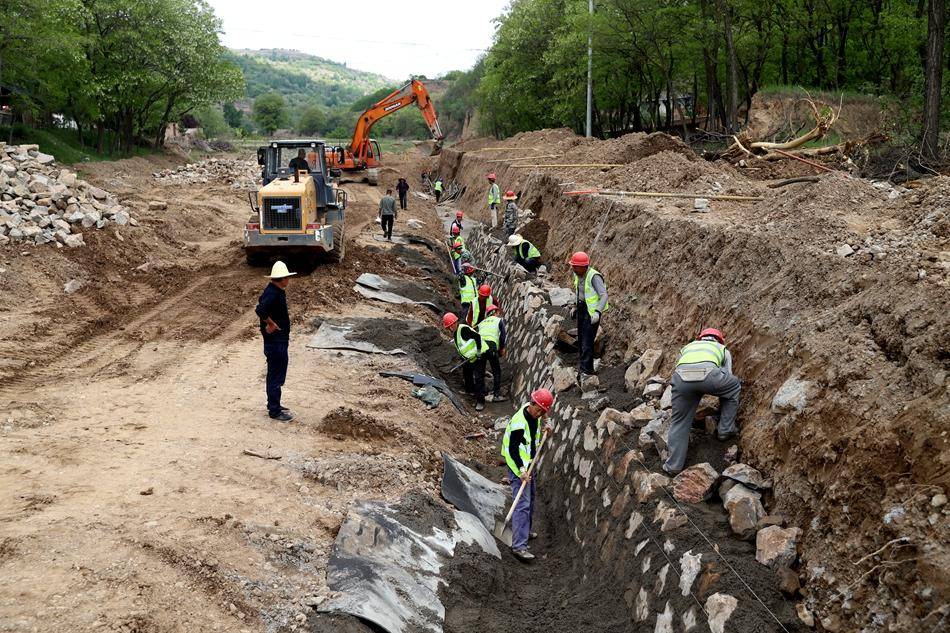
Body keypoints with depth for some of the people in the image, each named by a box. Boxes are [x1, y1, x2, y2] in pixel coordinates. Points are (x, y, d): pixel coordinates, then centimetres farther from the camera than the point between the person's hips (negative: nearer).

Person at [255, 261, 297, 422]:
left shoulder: (276, 291, 8)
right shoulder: (273, 294, -23)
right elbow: (260, 310, -38)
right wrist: (271, 324, -24)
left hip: (279, 342, 10)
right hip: (276, 343, -10)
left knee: (274, 375, 20)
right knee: (276, 378, 0)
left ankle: (273, 405, 32)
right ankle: (274, 411, 9)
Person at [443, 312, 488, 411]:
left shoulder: (463, 329, -24)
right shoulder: (455, 332, 6)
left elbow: (477, 337, -31)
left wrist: (479, 351, -30)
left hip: (479, 356, -11)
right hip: (469, 358, 11)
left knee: (478, 378, -15)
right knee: (466, 373, 27)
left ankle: (480, 401, -13)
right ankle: (470, 390, 52)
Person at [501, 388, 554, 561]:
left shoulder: (534, 414, -1)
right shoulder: (519, 423, -28)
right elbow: (513, 449, -27)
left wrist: (543, 428, 7)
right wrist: (521, 469, -37)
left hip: (529, 464, 10)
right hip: (518, 467, -10)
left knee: (530, 498, 24)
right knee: (522, 504, -15)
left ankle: (525, 530, 44)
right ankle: (519, 546, -17)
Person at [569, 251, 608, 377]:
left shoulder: (594, 276, -23)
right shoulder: (578, 275, 4)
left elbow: (604, 295, -27)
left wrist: (598, 312, -36)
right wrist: (575, 306, 22)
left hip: (592, 311, -9)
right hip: (582, 308, 9)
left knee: (587, 340, -11)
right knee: (581, 338, 17)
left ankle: (586, 370, -8)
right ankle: (583, 361, 33)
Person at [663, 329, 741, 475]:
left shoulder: (687, 347, 43)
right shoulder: (723, 349, 38)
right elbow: (727, 376, 39)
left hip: (682, 377, 2)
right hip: (708, 374, -2)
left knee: (679, 422, 19)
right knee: (734, 386, 31)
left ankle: (673, 465, 18)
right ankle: (726, 429, 34)